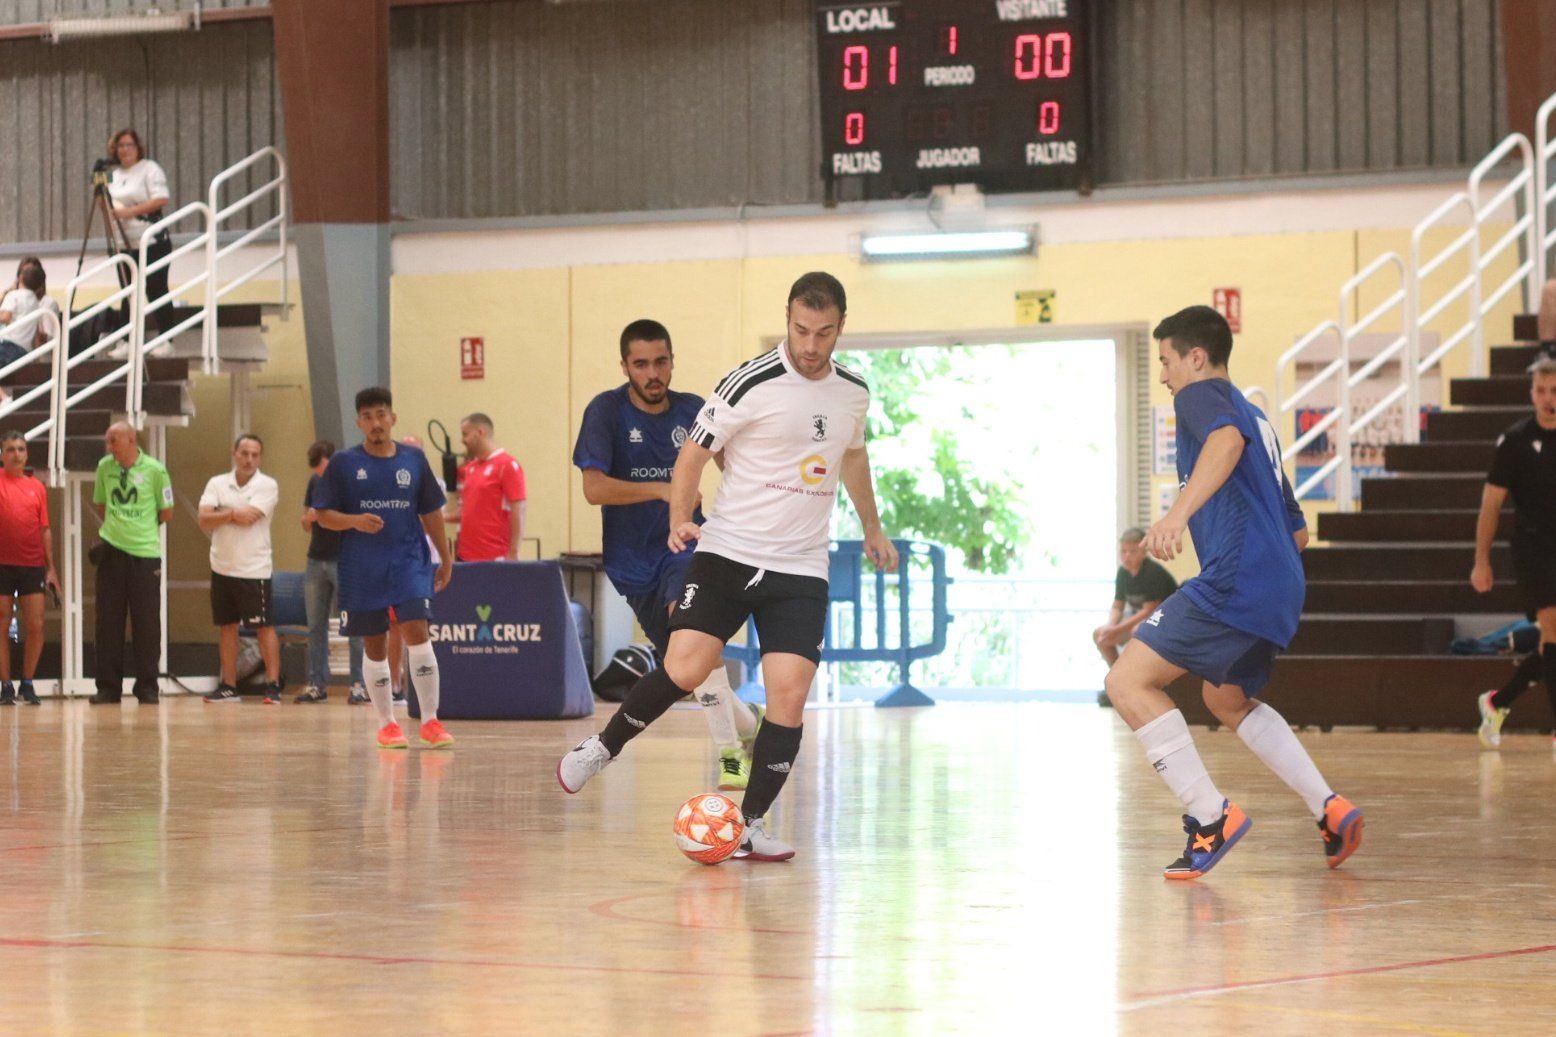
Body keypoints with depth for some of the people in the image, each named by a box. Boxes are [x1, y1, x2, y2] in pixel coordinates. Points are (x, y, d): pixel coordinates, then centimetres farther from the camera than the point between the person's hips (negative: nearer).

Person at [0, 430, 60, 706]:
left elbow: (44, 530, 12)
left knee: (36, 626, -1)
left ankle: (27, 684, 13)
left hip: (32, 566, 3)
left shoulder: (37, 488, 10)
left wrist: (50, 567, 9)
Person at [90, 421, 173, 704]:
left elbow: (166, 513, 4)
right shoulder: (104, 467, 5)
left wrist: (142, 524, 7)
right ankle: (108, 687, 7)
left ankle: (147, 688, 8)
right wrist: (116, 525, 8)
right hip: (112, 552, 3)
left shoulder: (154, 470, -4)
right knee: (108, 621, 2)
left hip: (145, 552, -3)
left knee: (147, 623, 0)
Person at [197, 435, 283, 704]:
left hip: (254, 570, -4)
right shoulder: (217, 484, 5)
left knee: (264, 627, -4)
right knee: (227, 627, 9)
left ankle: (273, 685, -3)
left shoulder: (267, 486, -6)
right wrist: (234, 514, -16)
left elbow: (248, 519, -17)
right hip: (222, 568, 4)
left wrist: (220, 515, -4)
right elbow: (204, 520, -7)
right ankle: (228, 687, 15)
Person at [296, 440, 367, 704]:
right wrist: (309, 517, -4)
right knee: (315, 626, 5)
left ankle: (360, 684, -5)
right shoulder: (316, 483, 11)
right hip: (317, 561, 6)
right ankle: (317, 684, 8)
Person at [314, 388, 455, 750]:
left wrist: (446, 558, 12)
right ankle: (386, 724, 17)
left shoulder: (413, 459, 6)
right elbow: (323, 515, 1)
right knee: (374, 647, 5)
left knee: (416, 633, -15)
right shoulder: (343, 464, 1)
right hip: (362, 569, 0)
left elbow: (431, 512, 12)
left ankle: (430, 722, -12)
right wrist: (355, 521, -18)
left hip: (409, 561, 0)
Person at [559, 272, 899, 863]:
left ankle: (751, 826, 1)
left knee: (789, 693, -9)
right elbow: (693, 455, -4)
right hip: (727, 554, -4)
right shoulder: (751, 385, -10)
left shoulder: (853, 393, 7)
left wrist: (872, 528, 36)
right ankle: (603, 747, 9)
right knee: (684, 669, -17)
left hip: (801, 570, 4)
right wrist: (680, 520, -19)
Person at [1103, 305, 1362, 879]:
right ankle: (1331, 809, 21)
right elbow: (1298, 531, 32)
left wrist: (1179, 512, -39)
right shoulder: (1253, 415, 28)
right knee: (1227, 699, 30)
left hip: (1234, 579, -10)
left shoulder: (1201, 395, 1)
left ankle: (1212, 816, -16)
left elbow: (1227, 439, -26)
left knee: (1128, 681, -11)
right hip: (1281, 588, 10)